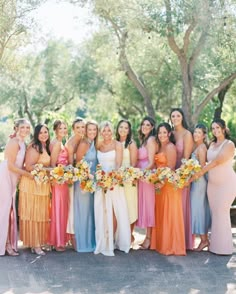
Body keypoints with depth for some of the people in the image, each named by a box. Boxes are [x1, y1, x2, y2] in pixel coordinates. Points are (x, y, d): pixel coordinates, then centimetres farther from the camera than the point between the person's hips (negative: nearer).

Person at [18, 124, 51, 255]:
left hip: (43, 185, 8)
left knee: (41, 214, 11)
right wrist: (48, 169, -22)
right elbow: (29, 166, -21)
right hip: (32, 184, -8)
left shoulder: (46, 147, 12)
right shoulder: (34, 147, -14)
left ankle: (38, 242, 19)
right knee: (33, 214, -1)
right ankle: (34, 244, 6)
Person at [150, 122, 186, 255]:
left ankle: (171, 245, 5)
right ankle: (161, 243, 23)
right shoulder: (159, 146, 15)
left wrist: (162, 182, -21)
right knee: (161, 214, 13)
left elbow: (170, 168, -17)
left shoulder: (170, 147, -11)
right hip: (160, 184, 9)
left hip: (169, 183, -9)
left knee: (170, 214, -3)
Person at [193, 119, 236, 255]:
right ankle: (215, 244, 12)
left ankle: (224, 247, 3)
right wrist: (200, 172, -9)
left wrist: (201, 172, -20)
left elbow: (217, 161, -19)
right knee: (215, 213, 5)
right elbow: (209, 162, 7)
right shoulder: (212, 144, 13)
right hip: (212, 183, 6)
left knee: (221, 213, -6)